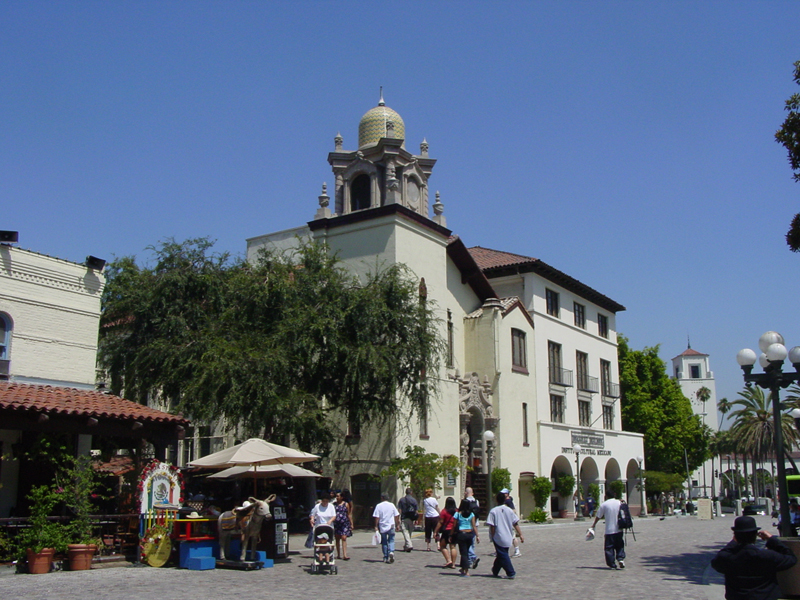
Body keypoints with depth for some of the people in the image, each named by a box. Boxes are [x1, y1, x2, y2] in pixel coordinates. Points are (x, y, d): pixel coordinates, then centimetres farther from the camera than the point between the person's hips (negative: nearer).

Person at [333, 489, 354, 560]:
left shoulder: (346, 504, 3)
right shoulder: (335, 504, 7)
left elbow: (349, 514, 7)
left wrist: (351, 524, 6)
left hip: (344, 523, -3)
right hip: (336, 523, 3)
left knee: (344, 538, -12)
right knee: (337, 539, 8)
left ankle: (344, 555, -16)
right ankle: (338, 554, 18)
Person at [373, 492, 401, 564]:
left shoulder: (378, 506, -3)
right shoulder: (392, 505, 2)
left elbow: (376, 517, -7)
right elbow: (396, 516, 5)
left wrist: (376, 526, -2)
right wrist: (397, 525, 13)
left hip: (382, 527, 0)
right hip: (391, 526, 0)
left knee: (384, 542, 10)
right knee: (391, 540, 7)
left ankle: (386, 557, 12)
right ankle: (391, 552, -20)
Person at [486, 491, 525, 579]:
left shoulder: (493, 511, -10)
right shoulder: (509, 510, 0)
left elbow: (492, 526, -11)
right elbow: (516, 524, 0)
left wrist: (492, 537, -1)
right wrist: (520, 535, 4)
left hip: (498, 538, -5)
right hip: (508, 538, 5)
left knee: (503, 556, 2)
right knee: (503, 555, 18)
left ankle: (511, 573, -3)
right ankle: (495, 571, 32)